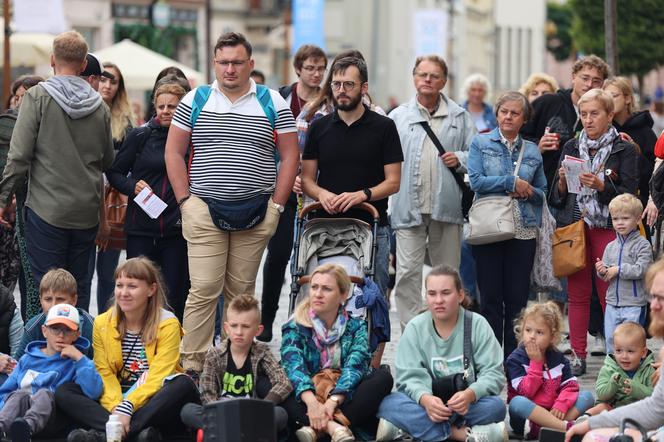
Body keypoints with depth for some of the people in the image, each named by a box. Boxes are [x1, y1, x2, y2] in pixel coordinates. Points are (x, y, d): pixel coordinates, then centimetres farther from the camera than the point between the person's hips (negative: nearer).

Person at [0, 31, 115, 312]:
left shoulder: (38, 97, -7)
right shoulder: (99, 106, 6)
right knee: (79, 286, 10)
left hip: (47, 208, -4)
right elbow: (108, 161, 13)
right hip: (87, 211, 4)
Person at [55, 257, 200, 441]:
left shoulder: (168, 325, -6)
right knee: (64, 392, -18)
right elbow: (105, 374, -4)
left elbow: (157, 377, -16)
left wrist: (127, 408, -30)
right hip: (114, 401, 3)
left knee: (184, 385, -33)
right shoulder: (102, 324, 3)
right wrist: (115, 409, -24)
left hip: (154, 404, -3)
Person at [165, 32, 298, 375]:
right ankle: (193, 366, -4)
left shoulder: (273, 103, 5)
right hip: (204, 211, -1)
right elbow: (173, 152, 8)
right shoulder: (194, 101, 5)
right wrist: (185, 200, 0)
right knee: (204, 289, -7)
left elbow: (290, 156, 7)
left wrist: (276, 206, 1)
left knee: (242, 291, 7)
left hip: (255, 214, 1)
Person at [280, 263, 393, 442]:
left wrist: (332, 401, -31)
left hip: (344, 399, 1)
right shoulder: (295, 327, 2)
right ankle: (333, 427, -46)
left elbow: (354, 366, -12)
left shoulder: (356, 327, 6)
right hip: (306, 398, -1)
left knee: (383, 377, -23)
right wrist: (311, 402, -37)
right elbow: (294, 365, -17)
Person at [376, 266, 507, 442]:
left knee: (495, 406, -31)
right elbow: (410, 376, -8)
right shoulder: (415, 328, -1)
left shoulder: (478, 325, -3)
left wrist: (470, 394, -32)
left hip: (466, 406, -1)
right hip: (428, 404, 1)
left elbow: (493, 374, -9)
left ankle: (418, 427, -28)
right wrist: (425, 399, -32)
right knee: (389, 404, -29)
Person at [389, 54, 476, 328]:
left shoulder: (459, 117, 10)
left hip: (446, 206, 1)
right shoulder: (397, 117, 9)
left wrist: (460, 159, -8)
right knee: (408, 274, -8)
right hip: (408, 208, -1)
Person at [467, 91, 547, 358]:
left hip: (523, 231, 2)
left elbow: (543, 192, 15)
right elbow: (476, 180, -8)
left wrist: (529, 192, -7)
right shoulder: (481, 143, 5)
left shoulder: (532, 151, 13)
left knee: (517, 296, 2)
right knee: (490, 296, 0)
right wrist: (512, 183, -10)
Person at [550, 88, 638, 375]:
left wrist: (600, 185, -18)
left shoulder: (624, 150, 3)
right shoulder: (571, 147, 13)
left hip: (608, 227, -3)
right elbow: (556, 197, 14)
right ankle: (578, 356, 7)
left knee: (609, 294, -5)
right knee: (577, 293, 3)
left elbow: (628, 194, -4)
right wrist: (563, 181, -7)